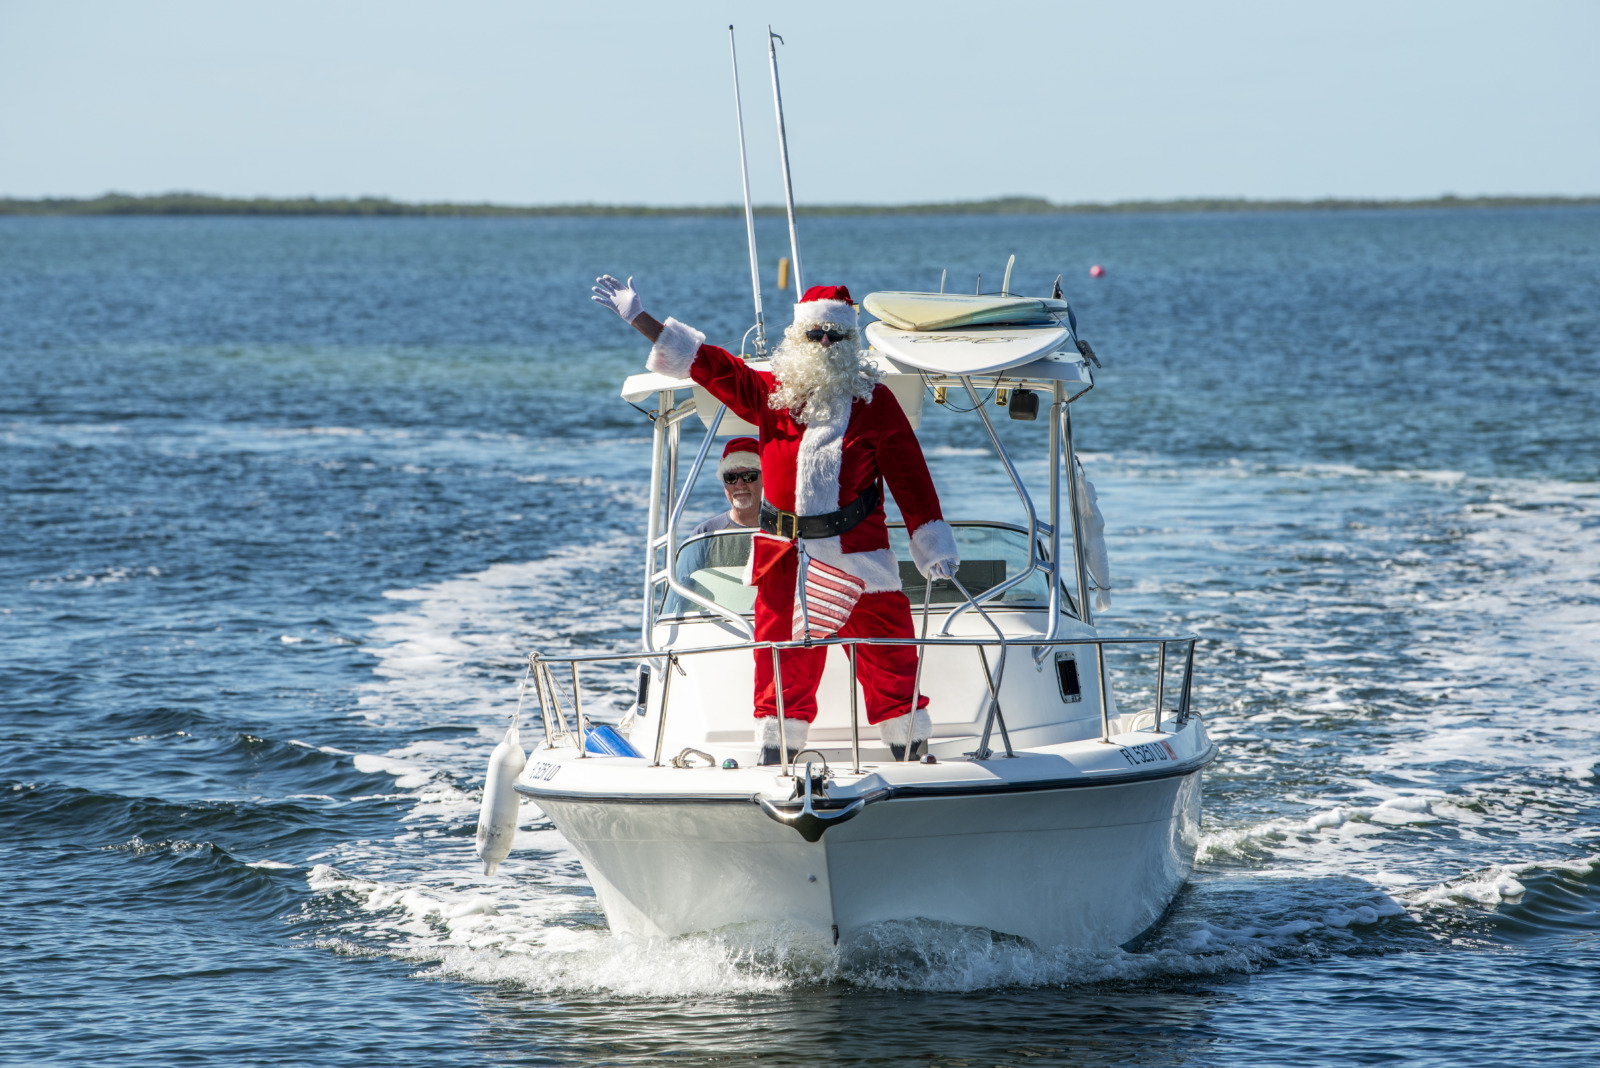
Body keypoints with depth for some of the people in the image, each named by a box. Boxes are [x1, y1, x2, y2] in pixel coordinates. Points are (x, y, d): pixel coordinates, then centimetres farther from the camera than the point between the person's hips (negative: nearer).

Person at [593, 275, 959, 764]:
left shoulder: (874, 401, 2)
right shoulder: (769, 393, 8)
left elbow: (909, 476, 3)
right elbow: (706, 362, 10)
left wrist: (934, 548, 0)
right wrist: (638, 318, 6)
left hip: (857, 553, -2)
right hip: (784, 557, 2)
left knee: (888, 655, -1)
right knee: (784, 663, 5)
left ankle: (911, 755, 8)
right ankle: (775, 763, 12)